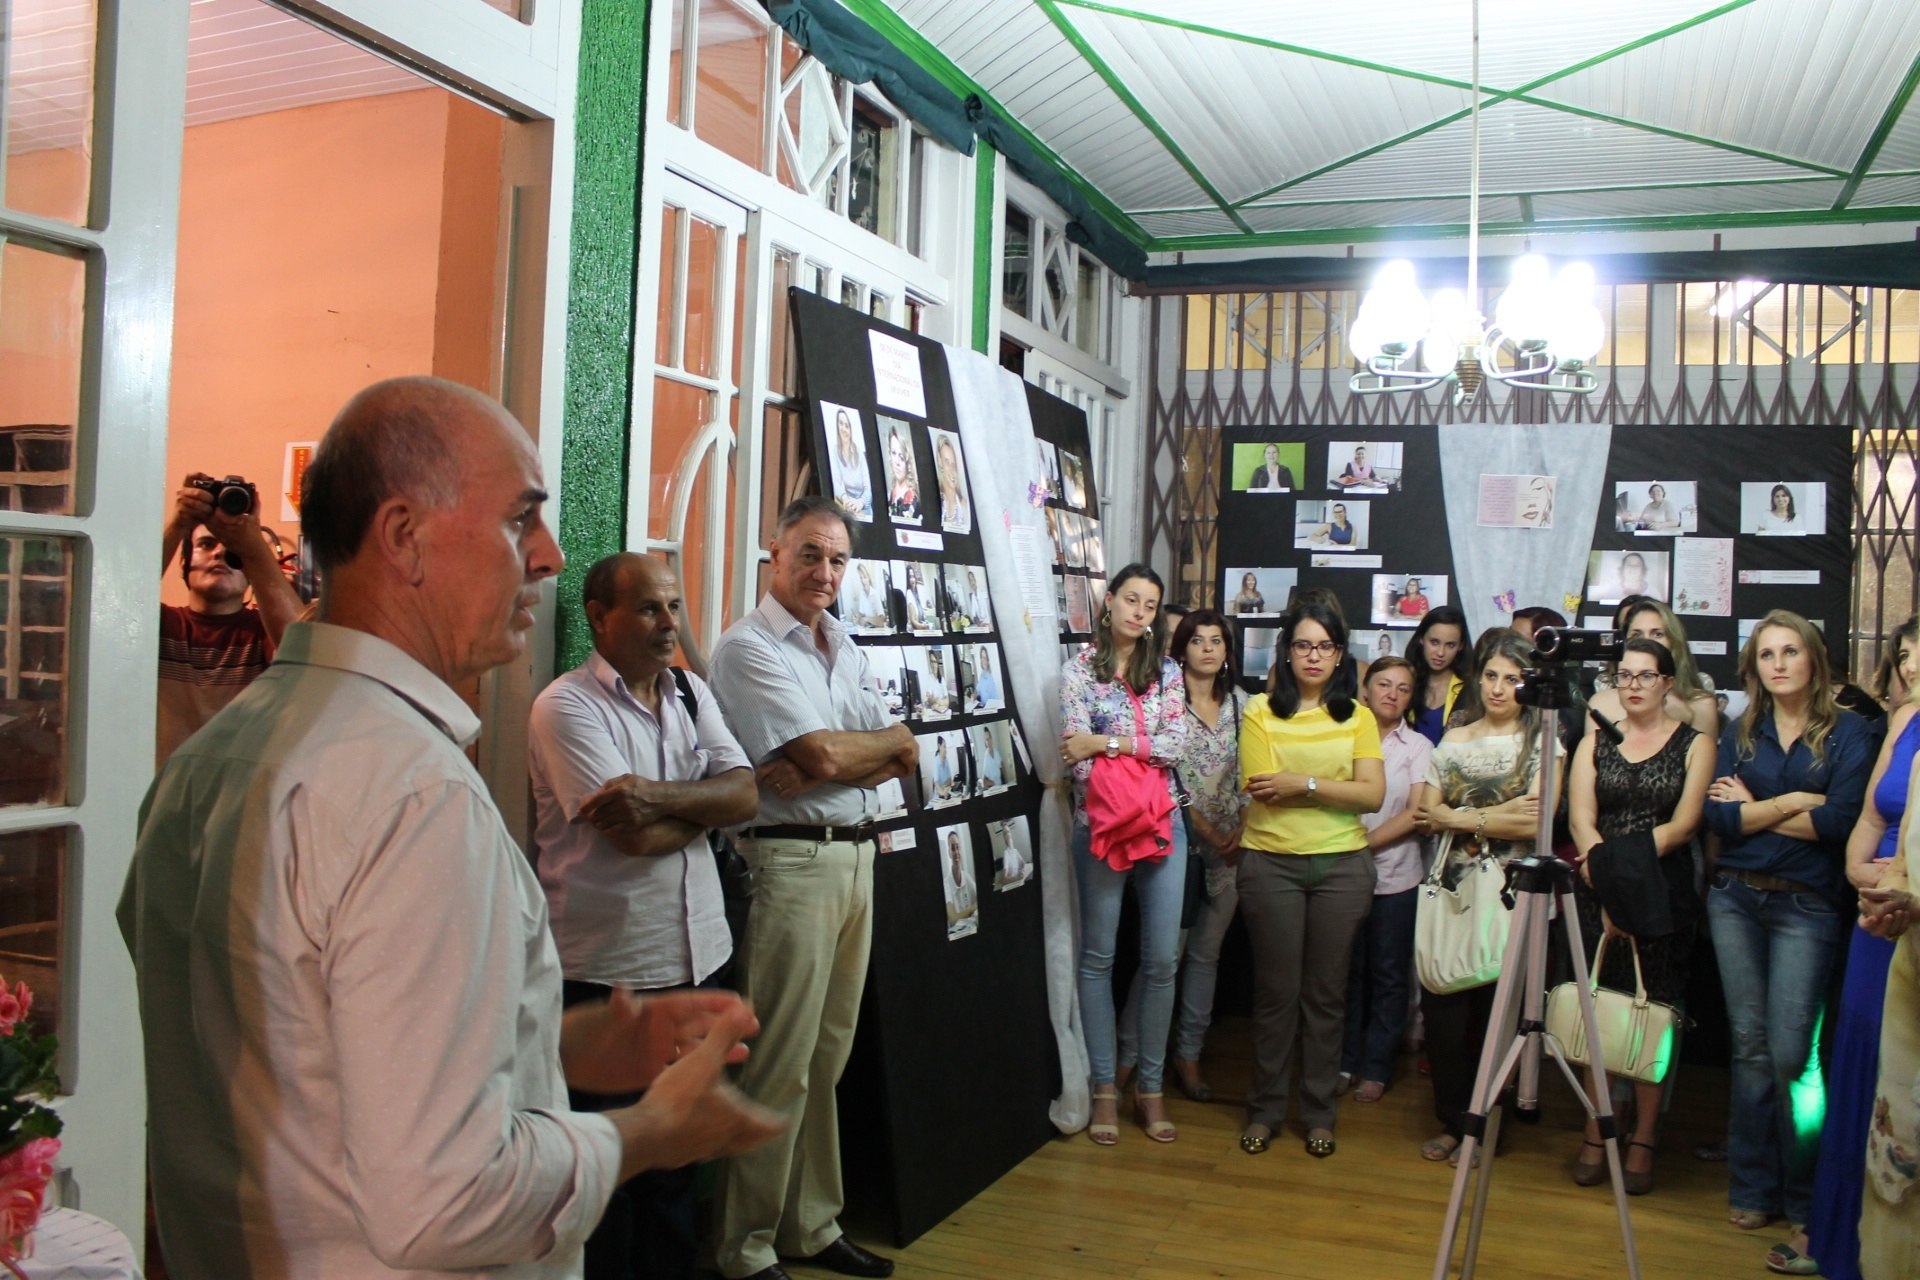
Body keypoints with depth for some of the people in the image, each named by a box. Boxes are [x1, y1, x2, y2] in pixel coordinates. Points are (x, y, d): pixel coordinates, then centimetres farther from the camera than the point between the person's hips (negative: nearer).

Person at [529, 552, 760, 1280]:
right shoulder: (566, 708, -11)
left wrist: (662, 796, -19)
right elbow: (634, 836, -20)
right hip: (606, 971, -6)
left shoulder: (692, 694, 9)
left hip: (695, 955, 6)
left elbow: (746, 794, -4)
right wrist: (706, 803, -6)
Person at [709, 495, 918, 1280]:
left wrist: (823, 770, -11)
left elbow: (904, 757, 7)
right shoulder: (749, 647, -9)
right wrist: (885, 742, 1)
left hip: (856, 855, 8)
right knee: (779, 1067, -2)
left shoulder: (843, 647, 16)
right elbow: (823, 753, -18)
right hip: (792, 861, -8)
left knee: (827, 1058, 15)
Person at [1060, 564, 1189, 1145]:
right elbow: (1076, 755, -8)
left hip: (1161, 825, 3)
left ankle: (1150, 1086, 18)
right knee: (1099, 957, 5)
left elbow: (1177, 744, -6)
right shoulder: (1079, 669, 0)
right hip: (1100, 824, -2)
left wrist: (1105, 741, -13)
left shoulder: (1167, 671, 8)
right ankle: (1105, 1087, 17)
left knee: (1162, 960, 4)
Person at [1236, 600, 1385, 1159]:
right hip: (1271, 863, -2)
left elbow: (1373, 794, -6)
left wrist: (1302, 783, -14)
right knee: (1276, 991, 5)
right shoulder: (1261, 712, 0)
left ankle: (1319, 1111, 23)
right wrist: (1334, 787, -8)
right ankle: (1265, 1107, 20)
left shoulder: (1357, 717, 6)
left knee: (1326, 992, 9)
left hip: (1342, 865, 2)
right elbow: (1263, 790, -11)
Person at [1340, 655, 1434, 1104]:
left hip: (1396, 876, -1)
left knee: (1388, 975, 5)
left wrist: (1368, 841, -13)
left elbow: (1417, 814, -5)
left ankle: (1376, 1068, 15)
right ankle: (1343, 1062, 18)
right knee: (1347, 971, 7)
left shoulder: (1418, 747, 4)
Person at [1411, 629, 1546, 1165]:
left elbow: (1534, 823, -11)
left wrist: (1459, 817, -9)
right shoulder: (1454, 740, 12)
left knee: (1493, 1012, 2)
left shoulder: (1541, 743, 1)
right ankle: (1452, 1120, 18)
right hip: (1450, 888, 3)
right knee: (1442, 1005, 2)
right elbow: (1425, 813, 3)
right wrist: (1498, 814, -8)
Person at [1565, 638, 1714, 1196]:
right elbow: (1580, 819, -1)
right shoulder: (1595, 742, 11)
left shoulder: (1695, 744, 4)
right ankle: (1595, 1134, 12)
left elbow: (1683, 826, -5)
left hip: (1664, 893, -2)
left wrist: (1623, 858, -13)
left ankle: (1642, 1139, 10)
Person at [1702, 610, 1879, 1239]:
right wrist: (1793, 802, -10)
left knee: (1789, 1052, -6)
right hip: (1735, 899, 4)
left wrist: (1753, 810, -4)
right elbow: (1716, 816, -2)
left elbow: (1842, 819, -13)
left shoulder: (1848, 732, -1)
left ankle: (1805, 1196, 10)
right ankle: (1753, 1188, 17)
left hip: (1807, 906, -3)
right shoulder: (1740, 733, 10)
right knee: (1750, 1045, 7)